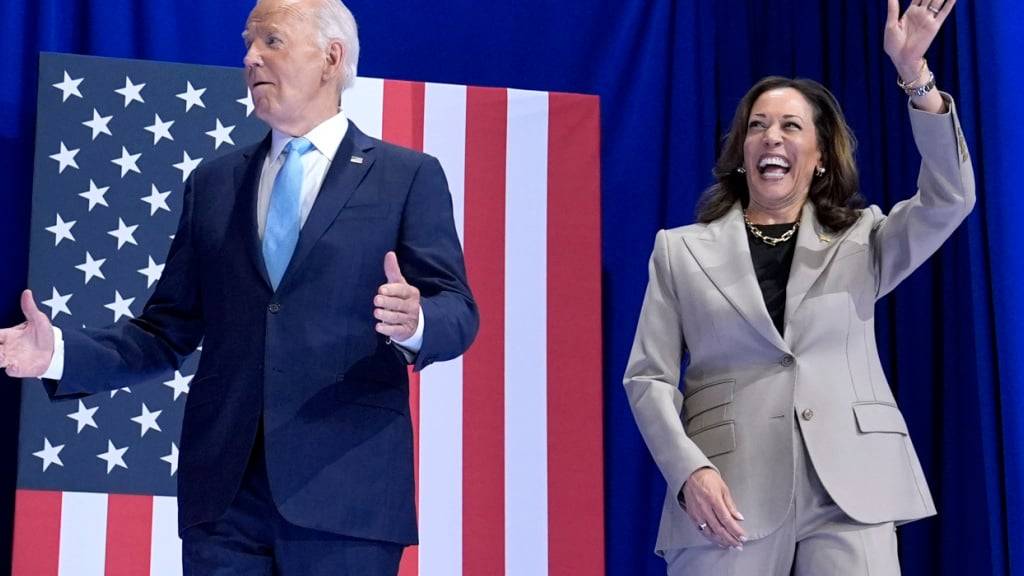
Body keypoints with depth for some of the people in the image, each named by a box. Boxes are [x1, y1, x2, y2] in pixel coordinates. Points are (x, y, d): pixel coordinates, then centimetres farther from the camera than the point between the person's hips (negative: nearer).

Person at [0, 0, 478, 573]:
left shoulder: (409, 176, 5)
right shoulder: (214, 182, 16)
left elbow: (456, 311, -1)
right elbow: (168, 331, 15)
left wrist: (414, 323, -24)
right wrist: (62, 353, 0)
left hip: (345, 488, -3)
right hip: (223, 491, 3)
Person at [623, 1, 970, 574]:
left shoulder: (862, 241, 15)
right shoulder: (681, 251, 13)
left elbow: (949, 200, -3)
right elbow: (649, 377, 7)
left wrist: (915, 73, -13)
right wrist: (689, 470, -10)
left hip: (850, 492, 0)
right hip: (729, 497, 0)